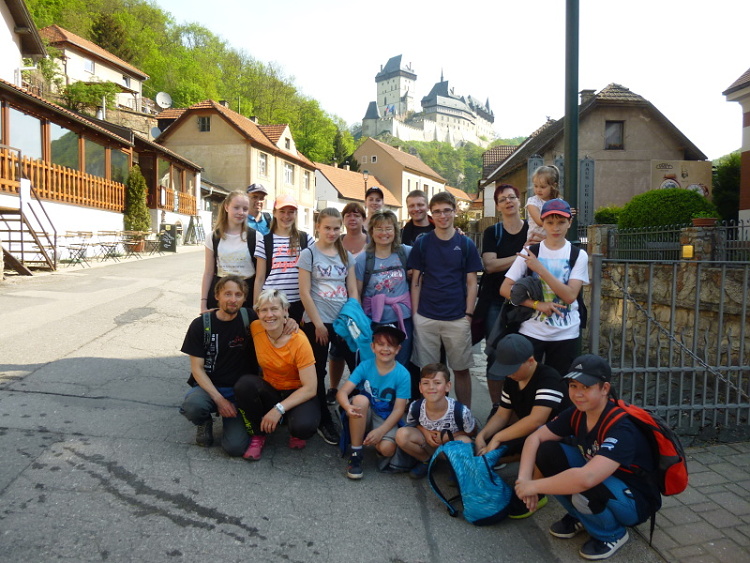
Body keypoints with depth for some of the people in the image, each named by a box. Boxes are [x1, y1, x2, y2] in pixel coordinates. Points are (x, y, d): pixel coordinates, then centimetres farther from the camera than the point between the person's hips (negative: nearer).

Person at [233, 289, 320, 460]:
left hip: (296, 394, -3)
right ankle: (259, 434, -5)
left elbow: (310, 388, -22)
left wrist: (279, 409, -29)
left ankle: (296, 433, 6)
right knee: (244, 384, -29)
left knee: (305, 426, -35)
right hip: (270, 391, 4)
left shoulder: (299, 341, -22)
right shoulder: (255, 329, -10)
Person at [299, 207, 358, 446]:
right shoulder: (309, 254, -3)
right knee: (318, 372, 6)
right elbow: (305, 292, -7)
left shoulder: (346, 255, 10)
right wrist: (318, 323, -10)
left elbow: (352, 290, 10)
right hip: (317, 322, -3)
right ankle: (324, 421, 20)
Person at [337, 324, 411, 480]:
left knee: (387, 449, -30)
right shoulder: (365, 366, -11)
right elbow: (342, 392, -17)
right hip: (363, 416, 1)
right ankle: (355, 454, -19)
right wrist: (348, 406, -40)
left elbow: (399, 409, -14)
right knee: (361, 399, -32)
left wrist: (380, 431, -26)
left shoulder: (402, 374, -14)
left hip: (386, 420, -1)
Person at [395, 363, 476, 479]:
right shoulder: (415, 408, -21)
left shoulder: (460, 411, -28)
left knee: (464, 441, -37)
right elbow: (412, 423, 2)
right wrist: (425, 432, -18)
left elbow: (471, 431, -9)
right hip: (428, 444, 3)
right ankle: (426, 461, 5)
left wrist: (448, 436, -22)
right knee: (401, 435, -24)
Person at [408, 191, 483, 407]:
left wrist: (469, 314, -4)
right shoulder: (422, 243, 4)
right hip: (425, 318, 0)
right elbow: (416, 281, 5)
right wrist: (414, 313, -1)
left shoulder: (466, 244, 3)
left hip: (458, 319, 0)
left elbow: (471, 282, 4)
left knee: (461, 369, 9)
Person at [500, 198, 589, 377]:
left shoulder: (578, 255, -1)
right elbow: (505, 288, -5)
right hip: (531, 332, 0)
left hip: (566, 334, 0)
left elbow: (570, 295, -13)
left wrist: (540, 268, -18)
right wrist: (537, 304, -16)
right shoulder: (529, 252, -1)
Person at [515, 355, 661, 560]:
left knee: (583, 487, -37)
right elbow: (535, 438, -5)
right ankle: (580, 517, 9)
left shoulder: (621, 428, -32)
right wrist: (524, 479, -21)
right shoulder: (577, 413, -9)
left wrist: (535, 486, -35)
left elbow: (586, 478, -46)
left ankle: (612, 534, -2)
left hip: (635, 502, -6)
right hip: (604, 483, 7)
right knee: (547, 451, -13)